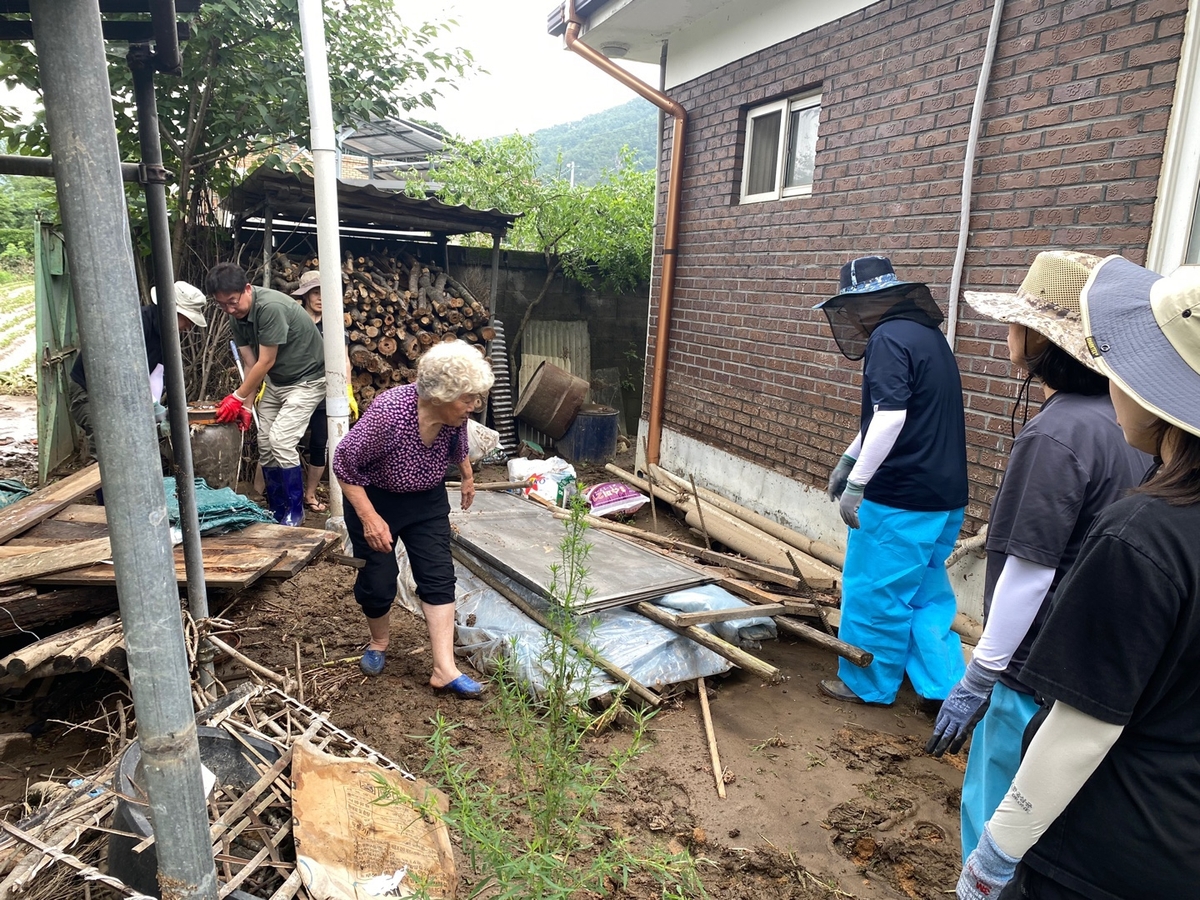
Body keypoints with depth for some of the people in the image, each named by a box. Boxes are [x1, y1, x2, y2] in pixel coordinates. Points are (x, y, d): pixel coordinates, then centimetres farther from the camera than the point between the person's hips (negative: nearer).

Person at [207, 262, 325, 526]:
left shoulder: (271, 307, -28)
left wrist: (238, 397, -14)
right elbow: (251, 364, 1)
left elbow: (265, 362, -23)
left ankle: (295, 511, -1)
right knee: (265, 444, 4)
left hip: (307, 379, -8)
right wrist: (247, 405, -3)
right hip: (276, 381, 8)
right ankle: (277, 512, 17)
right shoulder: (237, 317, -2)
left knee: (281, 440, -17)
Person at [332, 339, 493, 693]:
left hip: (427, 500, 5)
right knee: (378, 582, 2)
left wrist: (467, 475, 21)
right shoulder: (389, 412, -34)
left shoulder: (454, 413, -17)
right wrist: (369, 517, -27)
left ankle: (444, 670, 1)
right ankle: (378, 641, 34)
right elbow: (344, 461, -24)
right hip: (375, 498, -4)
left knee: (439, 577, -3)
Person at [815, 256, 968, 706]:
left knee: (874, 592, 6)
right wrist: (849, 458, 24)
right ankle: (946, 685, 26)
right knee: (926, 590, 20)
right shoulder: (927, 333, 15)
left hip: (900, 498, -9)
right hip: (944, 495, 9)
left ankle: (868, 684, 21)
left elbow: (890, 418, -25)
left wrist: (856, 484, -20)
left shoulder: (890, 337, -15)